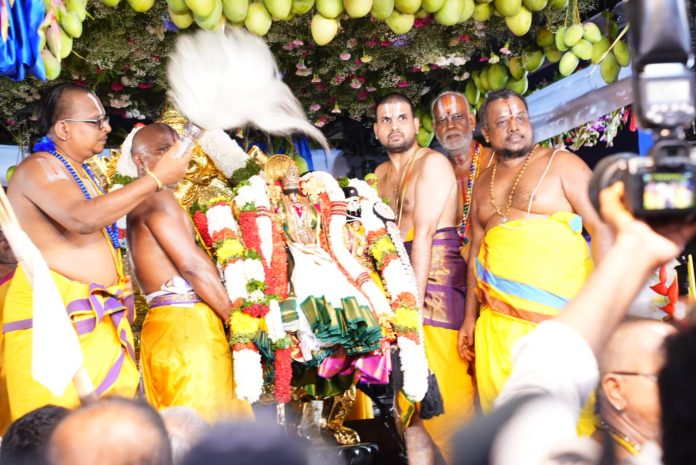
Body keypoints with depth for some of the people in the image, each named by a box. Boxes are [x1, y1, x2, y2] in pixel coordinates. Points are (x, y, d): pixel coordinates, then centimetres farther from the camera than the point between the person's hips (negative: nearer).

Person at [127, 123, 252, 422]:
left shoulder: (140, 202, 24)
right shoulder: (157, 197, -6)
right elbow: (193, 264, -13)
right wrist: (236, 318, -7)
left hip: (169, 322, 10)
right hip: (185, 323, -10)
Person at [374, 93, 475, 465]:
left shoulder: (431, 163, -5)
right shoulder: (381, 174, 18)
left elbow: (424, 235, -14)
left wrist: (415, 299, -19)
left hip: (434, 282, -8)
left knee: (444, 385, -9)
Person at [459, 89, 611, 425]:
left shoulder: (560, 164, 2)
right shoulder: (482, 185, 18)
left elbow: (602, 228, -4)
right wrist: (470, 317, 16)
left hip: (558, 317, -5)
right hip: (497, 321, 5)